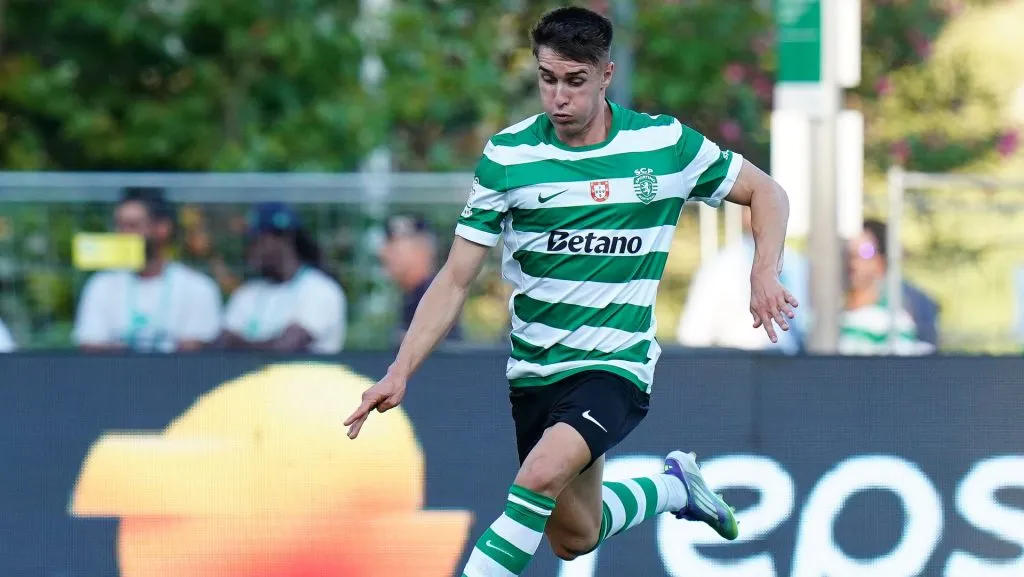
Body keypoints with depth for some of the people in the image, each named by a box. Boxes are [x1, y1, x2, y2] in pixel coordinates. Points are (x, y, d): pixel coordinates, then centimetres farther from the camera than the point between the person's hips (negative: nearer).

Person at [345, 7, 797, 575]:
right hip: (534, 371, 3)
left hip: (617, 364, -3)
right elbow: (455, 279, -6)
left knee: (542, 472, -31)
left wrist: (764, 274, -12)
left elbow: (766, 192, 6)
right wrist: (400, 372, -16)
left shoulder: (665, 143, -8)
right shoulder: (508, 156, -8)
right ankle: (672, 487, 44)